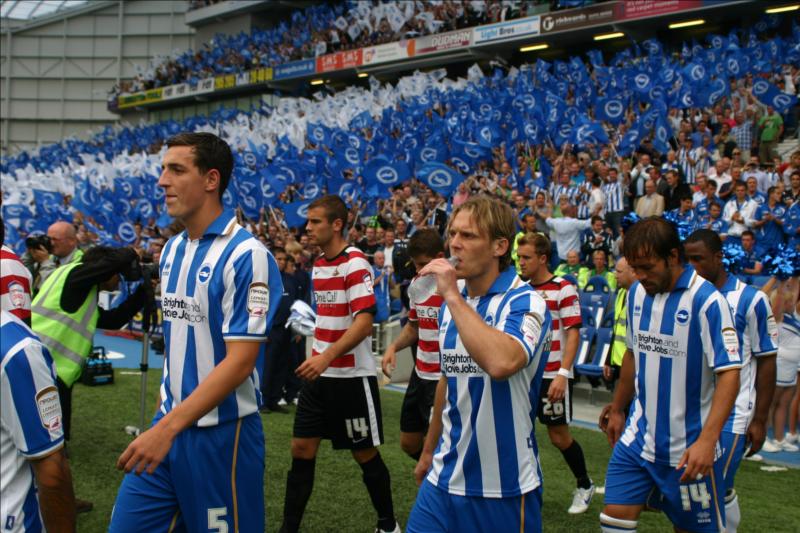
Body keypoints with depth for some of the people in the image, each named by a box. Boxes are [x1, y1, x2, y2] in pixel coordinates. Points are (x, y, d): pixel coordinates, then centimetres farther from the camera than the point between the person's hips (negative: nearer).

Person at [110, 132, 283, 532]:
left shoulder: (246, 255, -16)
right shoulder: (171, 250, 8)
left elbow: (239, 361, -20)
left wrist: (168, 428, -23)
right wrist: (163, 413, 15)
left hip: (220, 434, -7)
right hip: (168, 423, 7)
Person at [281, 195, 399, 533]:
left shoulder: (355, 263, -15)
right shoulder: (319, 263, 9)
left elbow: (364, 322, -23)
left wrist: (326, 357, -32)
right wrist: (316, 355, 17)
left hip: (352, 376, -7)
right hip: (319, 375, 7)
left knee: (365, 454, 6)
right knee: (301, 450, 5)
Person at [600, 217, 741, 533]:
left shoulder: (706, 301, -16)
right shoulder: (637, 293, 3)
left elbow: (729, 375, -19)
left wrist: (707, 440, -28)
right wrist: (617, 410, 22)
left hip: (688, 449, -5)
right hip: (638, 438, 5)